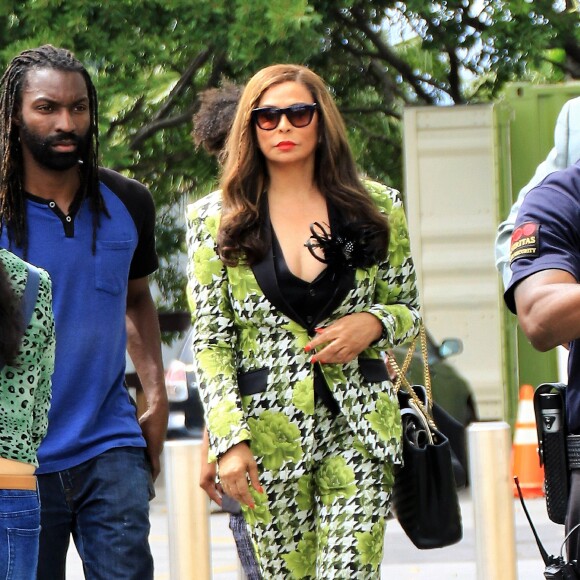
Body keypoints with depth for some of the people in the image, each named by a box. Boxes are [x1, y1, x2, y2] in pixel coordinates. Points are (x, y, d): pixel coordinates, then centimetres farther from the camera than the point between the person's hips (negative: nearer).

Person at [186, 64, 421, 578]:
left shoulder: (377, 207, 7)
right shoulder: (215, 220, 4)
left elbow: (408, 310, 15)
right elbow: (210, 342, 2)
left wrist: (372, 323, -9)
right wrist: (229, 439, -9)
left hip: (359, 425, 0)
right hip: (268, 433, 0)